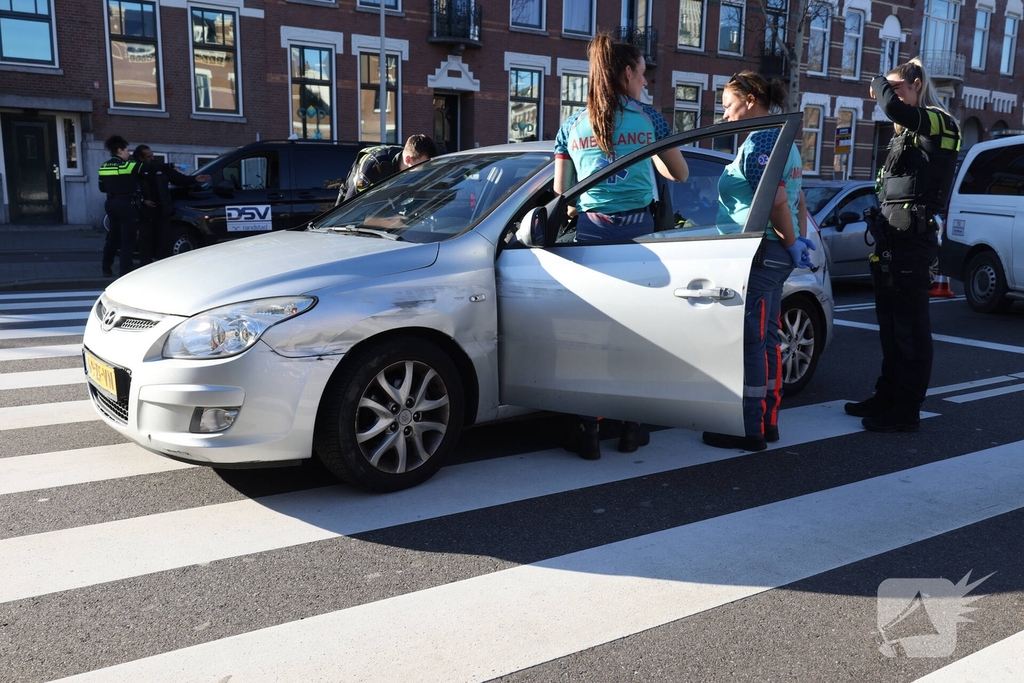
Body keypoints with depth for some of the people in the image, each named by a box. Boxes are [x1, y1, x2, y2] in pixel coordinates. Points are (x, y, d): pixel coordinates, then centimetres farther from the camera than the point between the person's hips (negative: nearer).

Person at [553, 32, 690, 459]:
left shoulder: (572, 125, 9)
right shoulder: (648, 118, 5)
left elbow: (561, 191, 8)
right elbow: (680, 173, 14)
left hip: (591, 231, 1)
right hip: (637, 229, -1)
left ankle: (588, 432, 8)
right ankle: (632, 427, 15)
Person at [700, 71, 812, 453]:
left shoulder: (758, 143, -13)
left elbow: (777, 202, -21)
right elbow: (798, 202, 20)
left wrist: (793, 246, -11)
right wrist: (801, 241, 15)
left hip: (759, 252, -10)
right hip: (777, 254, 10)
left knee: (750, 341, -6)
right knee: (766, 338, 14)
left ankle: (751, 430, -2)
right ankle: (768, 421, 21)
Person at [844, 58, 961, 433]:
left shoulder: (938, 122, -6)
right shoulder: (905, 133, 22)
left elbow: (895, 108, -28)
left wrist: (881, 84, -6)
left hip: (912, 239, -9)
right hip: (890, 239, 9)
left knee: (910, 327, -6)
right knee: (890, 324, 14)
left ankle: (906, 411, -1)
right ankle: (887, 397, 24)